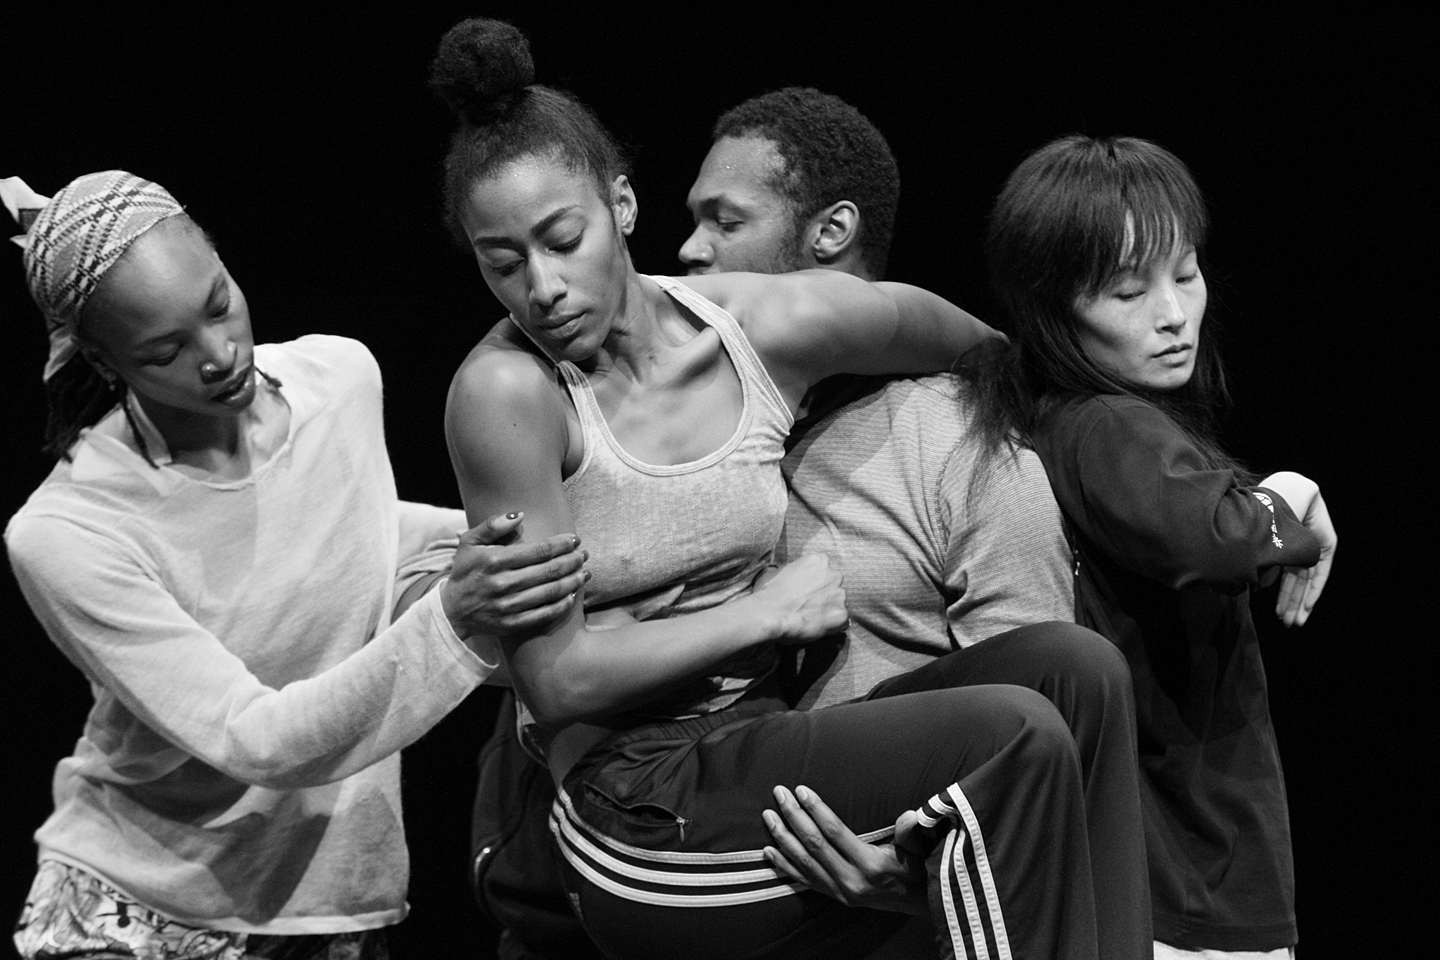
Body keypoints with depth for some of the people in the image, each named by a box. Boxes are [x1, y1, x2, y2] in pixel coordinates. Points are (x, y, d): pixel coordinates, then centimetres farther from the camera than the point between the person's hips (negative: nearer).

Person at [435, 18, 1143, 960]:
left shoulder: (769, 325, -1)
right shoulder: (507, 390, -12)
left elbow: (980, 345, 18)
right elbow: (555, 677, -13)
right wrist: (763, 612, -10)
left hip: (757, 747, 6)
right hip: (641, 821, -6)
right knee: (1013, 738, -19)